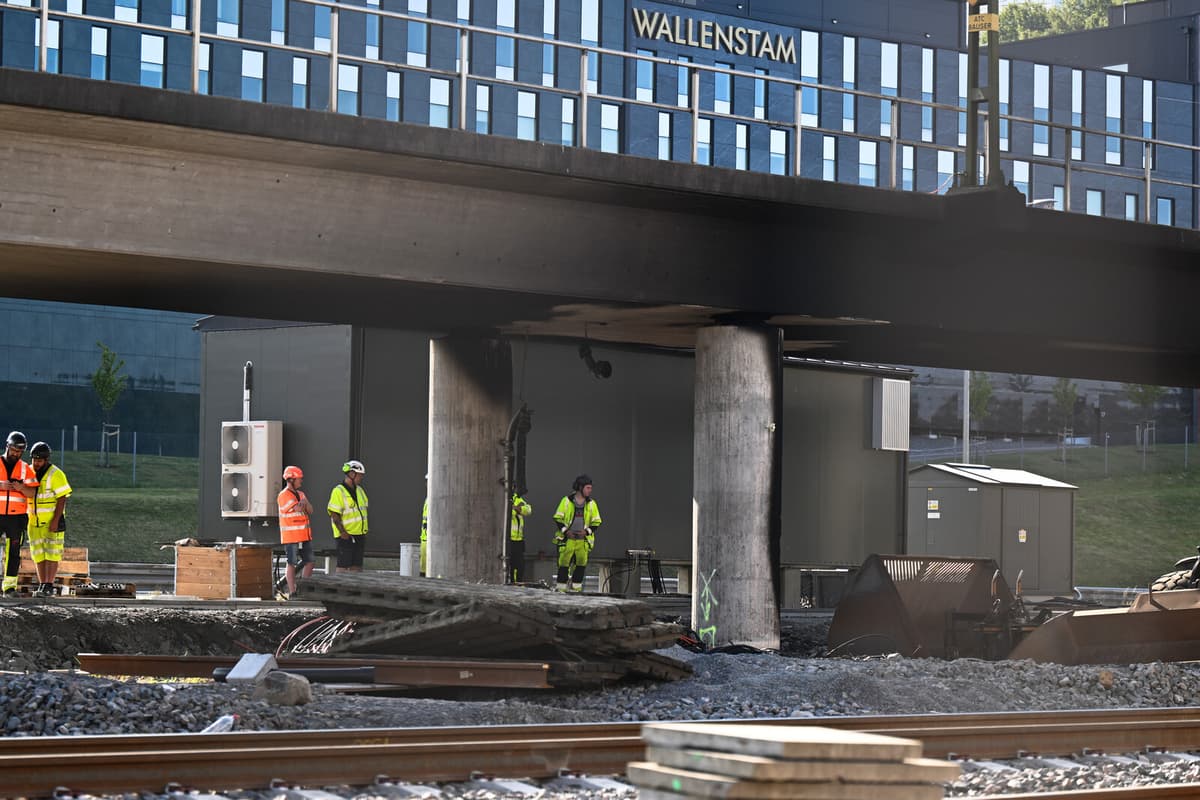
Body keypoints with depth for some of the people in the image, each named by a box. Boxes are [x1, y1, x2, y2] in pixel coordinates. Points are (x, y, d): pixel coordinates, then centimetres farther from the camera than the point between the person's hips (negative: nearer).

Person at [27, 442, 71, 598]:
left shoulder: (56, 475, -12)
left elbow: (62, 499, -14)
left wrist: (55, 521, -19)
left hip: (52, 520, -6)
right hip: (35, 521, 6)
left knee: (51, 553, -7)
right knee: (38, 554, 6)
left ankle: (49, 586, -8)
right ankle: (42, 585, 11)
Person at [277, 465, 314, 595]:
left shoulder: (301, 495, 16)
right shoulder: (284, 496, -11)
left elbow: (310, 510, 6)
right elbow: (298, 509, -19)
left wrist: (304, 503, -13)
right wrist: (303, 504, 2)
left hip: (305, 535, 8)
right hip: (291, 536, -8)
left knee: (309, 562, 8)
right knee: (291, 564, -2)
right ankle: (292, 592, 1)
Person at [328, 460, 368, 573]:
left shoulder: (360, 490, 13)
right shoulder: (338, 491, -11)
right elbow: (334, 515, -15)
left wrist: (364, 533, 14)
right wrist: (342, 532, -22)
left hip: (359, 535, 7)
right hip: (346, 536, -7)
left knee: (357, 566, 7)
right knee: (343, 566, -6)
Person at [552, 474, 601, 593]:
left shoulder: (591, 504, 6)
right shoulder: (566, 501, 0)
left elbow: (596, 522, 10)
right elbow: (558, 518, 3)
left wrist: (587, 531, -7)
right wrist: (565, 531, -9)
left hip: (583, 540, 2)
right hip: (567, 538, -2)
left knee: (581, 563, -2)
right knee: (564, 563, -2)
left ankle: (576, 586, 7)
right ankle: (561, 587, 5)